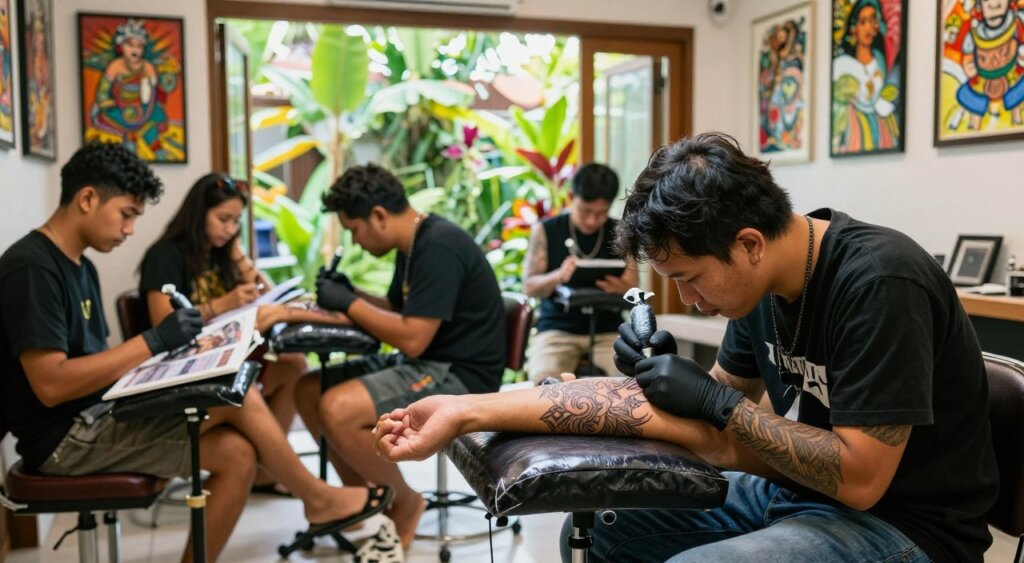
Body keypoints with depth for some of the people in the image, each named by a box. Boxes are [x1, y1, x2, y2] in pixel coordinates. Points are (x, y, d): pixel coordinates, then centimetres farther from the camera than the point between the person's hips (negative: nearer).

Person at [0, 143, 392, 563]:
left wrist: (165, 354, -4)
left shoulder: (79, 266, 15)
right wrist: (152, 341, -22)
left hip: (97, 416, 9)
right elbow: (51, 385, -24)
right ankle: (318, 499, 3)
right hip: (65, 438, -9)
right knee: (236, 396, -16)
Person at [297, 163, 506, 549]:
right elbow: (399, 313, 20)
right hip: (426, 364, 10)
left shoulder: (438, 248, -21)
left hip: (459, 374, -10)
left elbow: (412, 339, -25)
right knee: (309, 391, 5)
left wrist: (349, 304, -14)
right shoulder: (414, 244, 10)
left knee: (337, 410, -25)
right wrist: (351, 294, 3)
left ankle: (404, 503, -2)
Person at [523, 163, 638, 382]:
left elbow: (632, 288, 2)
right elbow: (529, 287, -2)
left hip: (607, 330, 1)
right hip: (557, 329, -1)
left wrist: (622, 288, -25)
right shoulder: (545, 231, 2)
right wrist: (558, 276, -26)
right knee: (545, 381, -29)